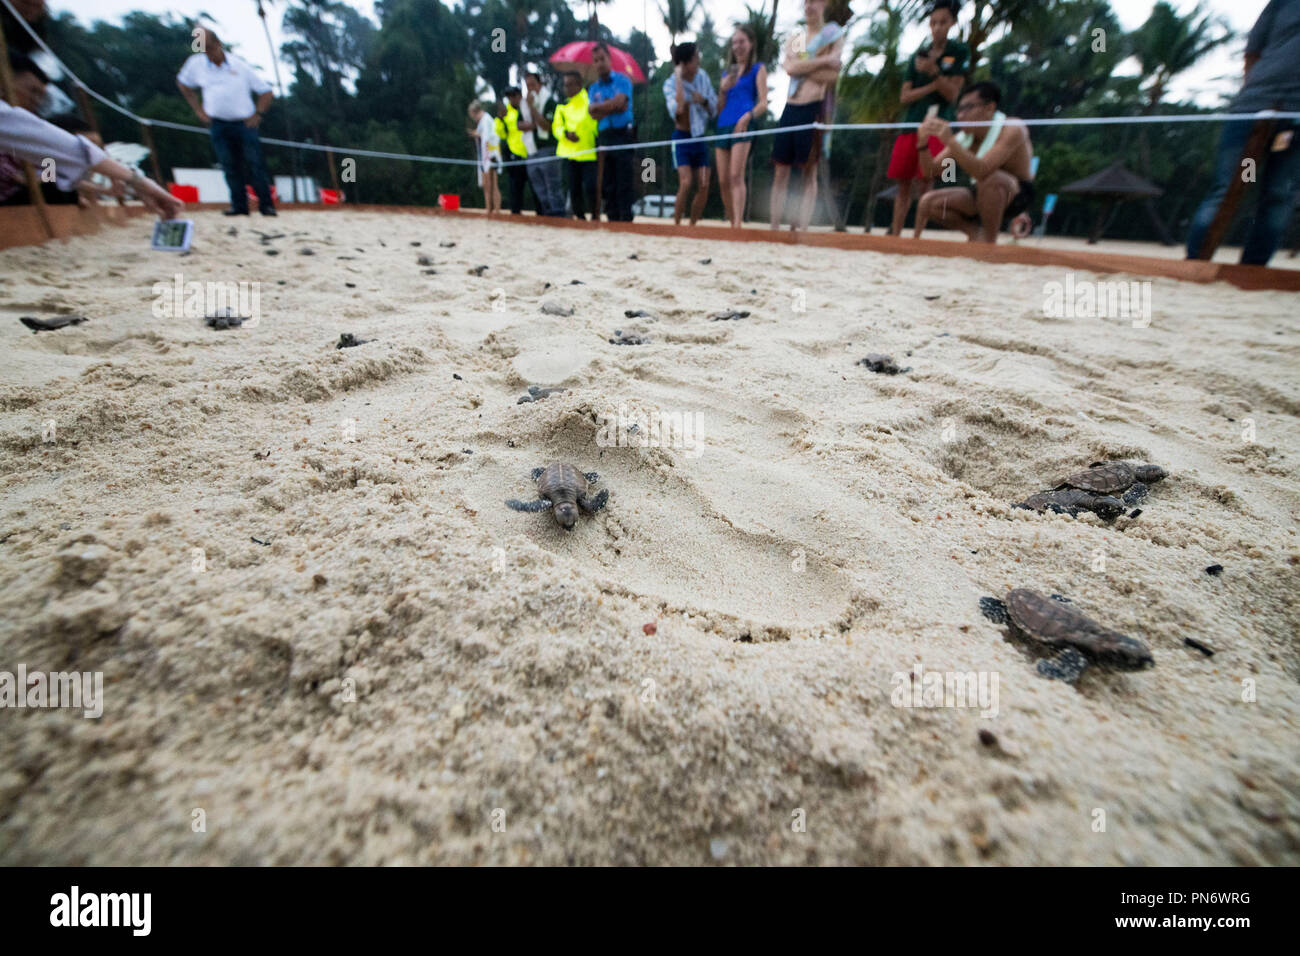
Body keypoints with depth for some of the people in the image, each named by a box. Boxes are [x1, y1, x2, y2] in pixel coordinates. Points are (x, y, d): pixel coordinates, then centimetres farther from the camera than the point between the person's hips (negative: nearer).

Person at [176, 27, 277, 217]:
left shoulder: (239, 66, 0)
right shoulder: (196, 64, 6)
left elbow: (265, 90, 4)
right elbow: (183, 83, 20)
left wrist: (258, 114, -4)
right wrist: (198, 110, 11)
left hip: (244, 123, -2)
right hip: (219, 124, 2)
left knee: (255, 163, -10)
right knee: (230, 166, -1)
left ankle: (266, 204, -8)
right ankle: (239, 205, 2)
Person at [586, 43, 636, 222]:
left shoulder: (622, 80, 8)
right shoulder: (593, 88, 18)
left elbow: (619, 101, -9)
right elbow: (593, 113, 3)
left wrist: (599, 107, 1)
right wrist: (614, 107, -4)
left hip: (622, 135, -4)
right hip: (603, 138, 4)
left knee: (624, 185, -11)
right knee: (608, 186, 2)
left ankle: (626, 220, -13)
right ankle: (613, 221, 5)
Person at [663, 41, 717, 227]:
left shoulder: (703, 77, 3)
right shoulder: (670, 83, -12)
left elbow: (714, 110, 7)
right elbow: (678, 109, -32)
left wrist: (704, 100, -13)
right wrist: (679, 79, -28)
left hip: (700, 137, 5)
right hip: (682, 137, -5)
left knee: (704, 186, -4)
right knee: (685, 183, -20)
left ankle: (692, 225, 8)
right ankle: (676, 224, -9)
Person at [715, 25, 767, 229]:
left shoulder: (758, 69, 11)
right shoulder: (728, 72, 26)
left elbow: (763, 103, -2)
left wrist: (748, 116, -21)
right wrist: (723, 89, 3)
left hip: (743, 126, -6)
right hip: (723, 126, 6)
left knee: (736, 176, -22)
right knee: (723, 181, 0)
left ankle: (738, 225, -28)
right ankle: (732, 224, 8)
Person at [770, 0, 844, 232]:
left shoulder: (834, 36, 5)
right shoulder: (794, 38, 18)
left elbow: (832, 76, -8)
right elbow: (790, 67, -2)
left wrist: (800, 67, -3)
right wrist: (823, 60, -7)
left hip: (813, 109, -5)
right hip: (790, 108, 5)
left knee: (810, 172, -6)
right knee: (780, 171, -1)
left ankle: (801, 227, -8)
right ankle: (774, 227, 0)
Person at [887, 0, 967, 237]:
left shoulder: (960, 51, 4)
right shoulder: (919, 55, 14)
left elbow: (952, 94, -4)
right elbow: (904, 97, 7)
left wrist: (933, 71, -17)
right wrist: (933, 85, -8)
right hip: (911, 124, 3)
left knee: (927, 182, -12)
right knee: (903, 184, -1)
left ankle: (917, 237, -12)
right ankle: (895, 235, 4)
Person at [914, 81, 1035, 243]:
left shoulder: (1013, 129, -23)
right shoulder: (965, 137, -4)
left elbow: (982, 171, -38)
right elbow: (930, 171, -4)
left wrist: (950, 141, -43)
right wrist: (923, 143, -21)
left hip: (1016, 195, -6)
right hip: (986, 195, 7)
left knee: (990, 179, -40)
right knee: (928, 202, -8)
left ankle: (989, 242, -21)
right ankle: (976, 233, 6)